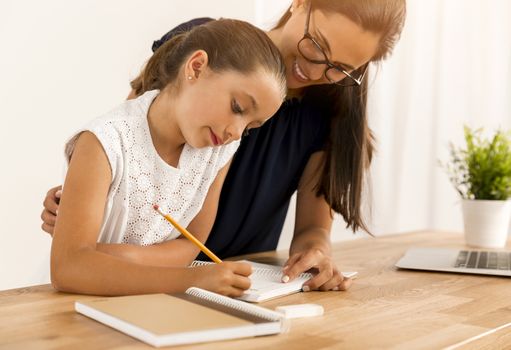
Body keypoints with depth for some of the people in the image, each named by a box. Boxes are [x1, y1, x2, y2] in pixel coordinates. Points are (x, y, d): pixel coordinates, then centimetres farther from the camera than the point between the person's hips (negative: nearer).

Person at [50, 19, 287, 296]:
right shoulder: (106, 142, -22)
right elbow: (68, 267, -29)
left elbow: (191, 244, -3)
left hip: (156, 305, 4)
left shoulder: (222, 148, -6)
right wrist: (191, 279, -37)